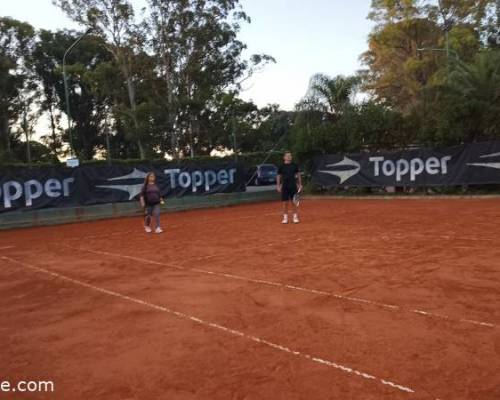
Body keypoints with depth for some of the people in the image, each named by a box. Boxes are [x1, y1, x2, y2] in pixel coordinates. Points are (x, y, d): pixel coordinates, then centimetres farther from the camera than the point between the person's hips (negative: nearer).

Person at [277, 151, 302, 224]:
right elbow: (279, 176, 6)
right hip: (285, 187, 0)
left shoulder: (295, 165, 4)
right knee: (285, 202, 2)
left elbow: (298, 175, 9)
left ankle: (295, 217, 11)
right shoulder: (282, 166, 2)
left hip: (293, 186, 0)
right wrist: (278, 186, -1)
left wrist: (300, 184, 4)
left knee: (294, 202, 3)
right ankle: (285, 218, 11)